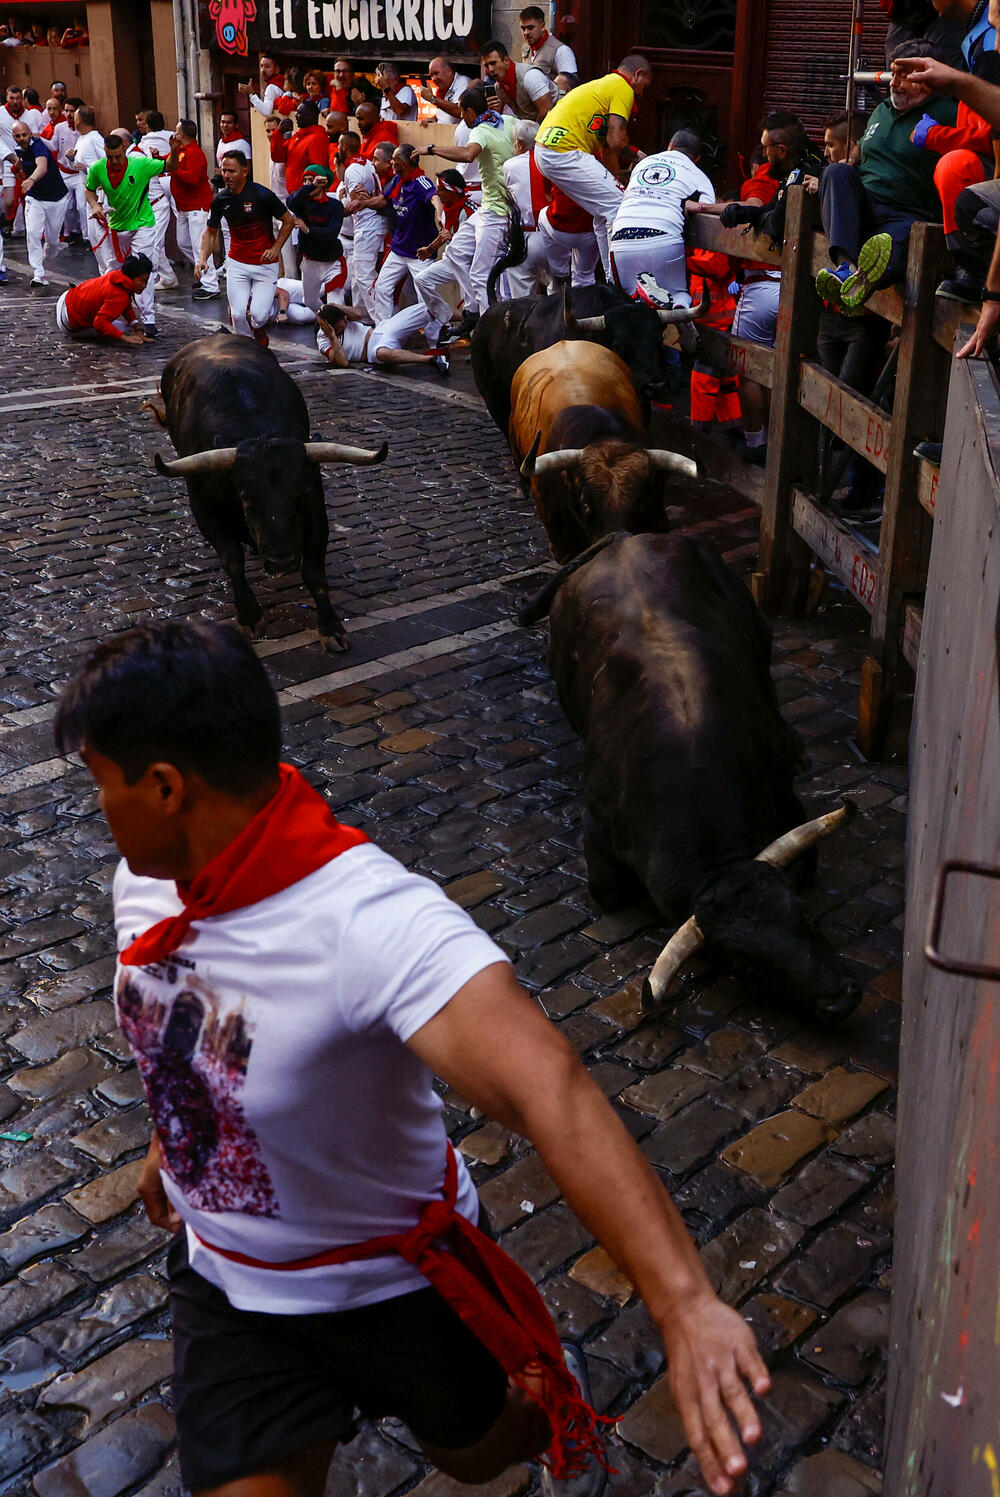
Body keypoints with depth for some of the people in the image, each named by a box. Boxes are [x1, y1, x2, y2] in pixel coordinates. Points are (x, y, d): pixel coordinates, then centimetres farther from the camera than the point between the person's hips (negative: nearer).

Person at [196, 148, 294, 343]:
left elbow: (289, 221, -3)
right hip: (237, 263, 3)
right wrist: (203, 258, -4)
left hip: (265, 263, -3)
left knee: (258, 315, -13)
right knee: (238, 314, -9)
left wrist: (276, 248, -12)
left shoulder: (262, 195, -14)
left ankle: (259, 333, 24)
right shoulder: (220, 200, -1)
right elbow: (210, 232, 12)